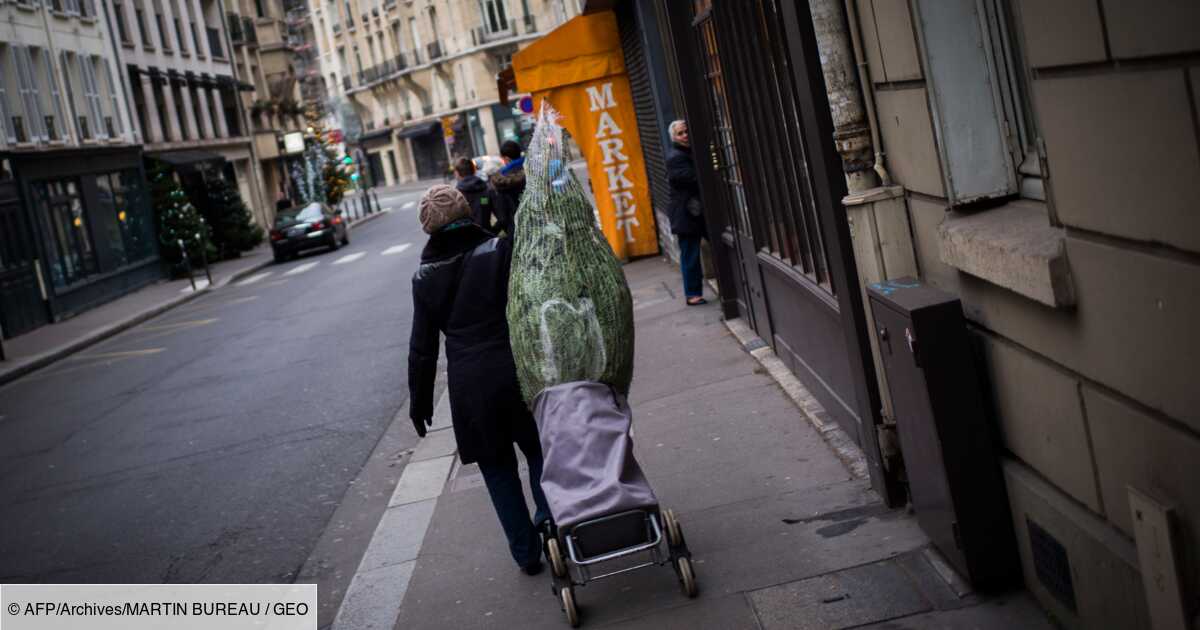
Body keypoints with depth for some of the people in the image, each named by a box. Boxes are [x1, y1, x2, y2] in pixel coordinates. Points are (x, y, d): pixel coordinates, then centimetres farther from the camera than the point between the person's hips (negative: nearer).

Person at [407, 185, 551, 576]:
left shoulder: (425, 276, 2)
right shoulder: (501, 250, -4)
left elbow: (422, 346, 6)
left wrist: (419, 399, 15)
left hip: (470, 385, 1)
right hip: (518, 372, -1)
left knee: (498, 468, 13)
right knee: (537, 449, 20)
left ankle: (526, 552, 20)